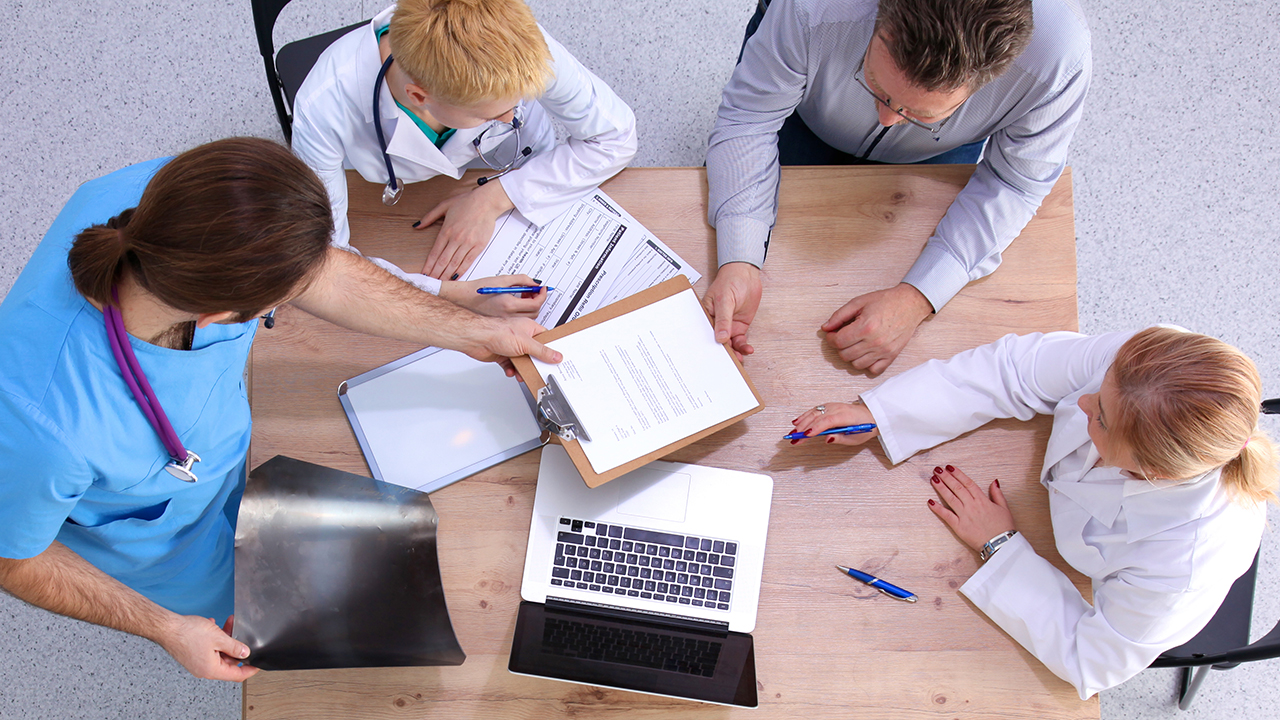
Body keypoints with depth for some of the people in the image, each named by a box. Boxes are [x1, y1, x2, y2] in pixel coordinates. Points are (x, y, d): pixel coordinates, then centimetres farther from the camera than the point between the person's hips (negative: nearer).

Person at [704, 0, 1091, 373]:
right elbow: (747, 119, -32)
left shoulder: (1060, 60, -42)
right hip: (805, 119, 0)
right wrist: (738, 262, -45)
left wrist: (917, 300, -38)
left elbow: (1016, 184, -27)